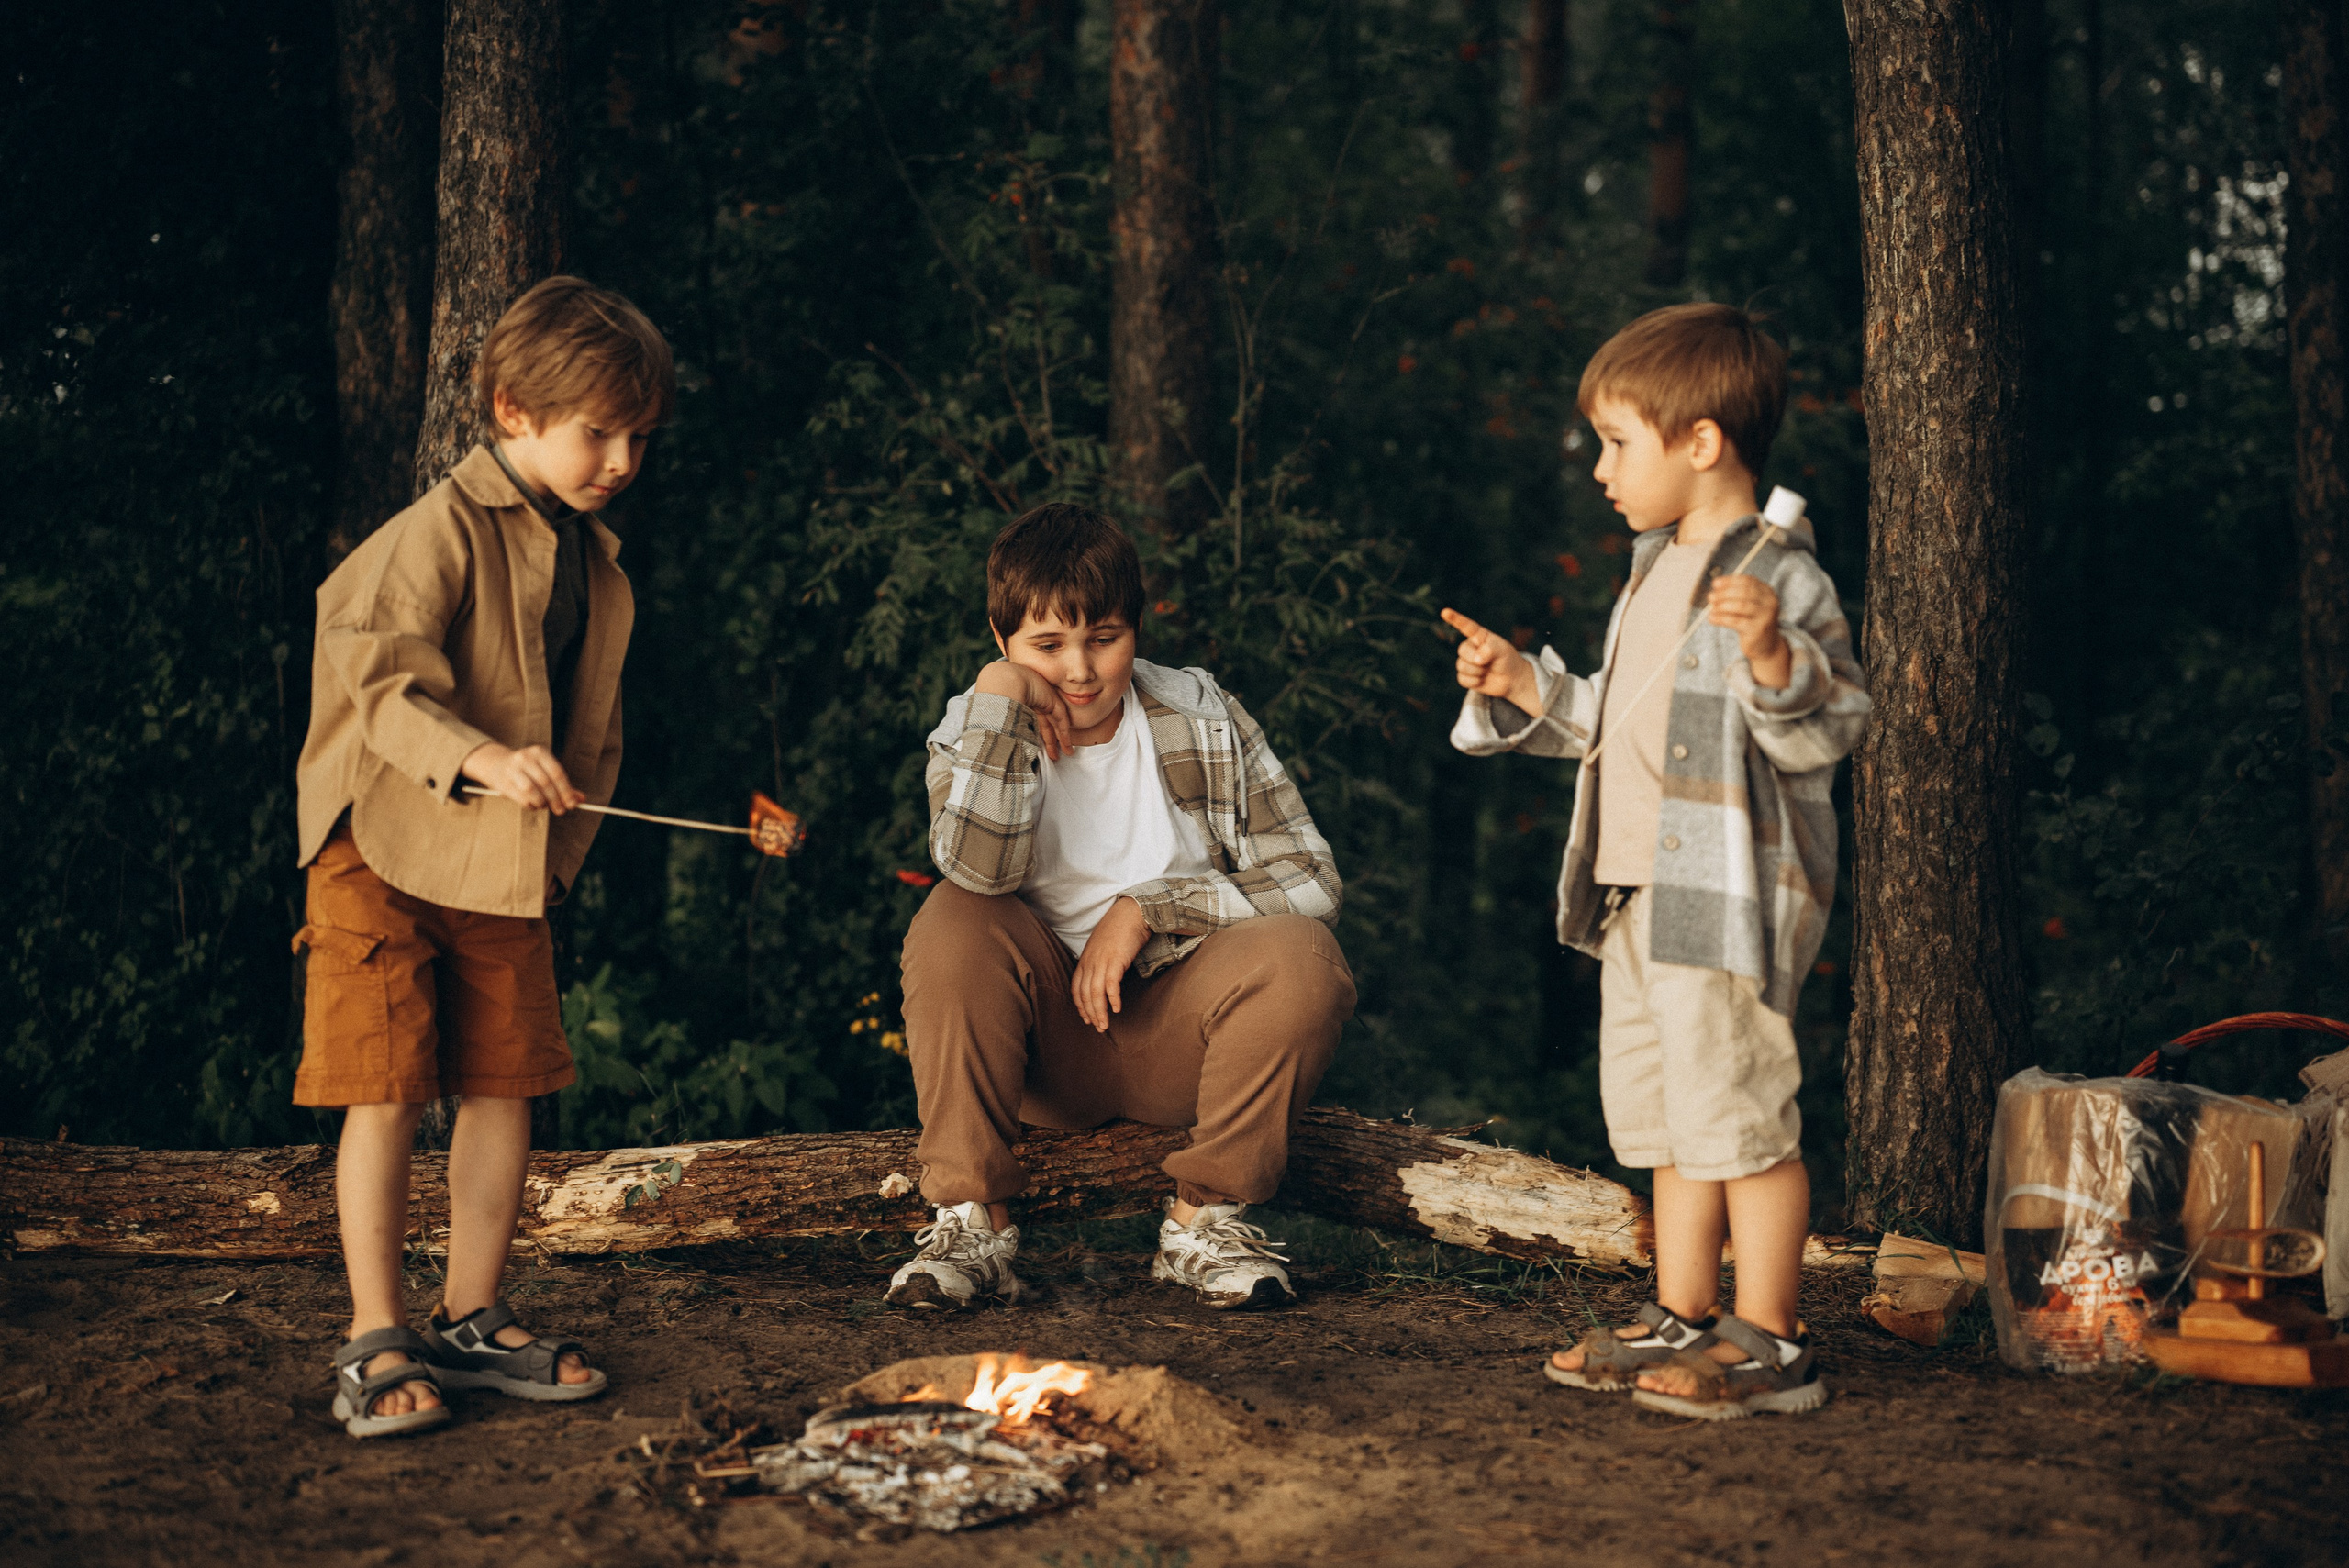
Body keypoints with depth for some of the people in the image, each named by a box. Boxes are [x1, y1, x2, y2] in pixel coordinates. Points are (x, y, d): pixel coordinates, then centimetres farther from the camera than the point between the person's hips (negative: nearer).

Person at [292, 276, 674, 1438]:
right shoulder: (440, 533, -13)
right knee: (386, 1095, -5)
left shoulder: (598, 568, 10)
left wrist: (558, 854, 10)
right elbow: (379, 677, -25)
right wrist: (478, 759, -38)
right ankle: (374, 1340, 4)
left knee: (506, 1088, 8)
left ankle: (472, 1319, 20)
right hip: (386, 859, -7)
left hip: (509, 874, 7)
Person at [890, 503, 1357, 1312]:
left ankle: (1205, 1218, -15)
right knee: (955, 926, -28)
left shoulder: (1205, 720, 0)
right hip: (1046, 1039, 0)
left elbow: (1309, 882, -6)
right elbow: (982, 869, -23)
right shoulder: (973, 733, -1)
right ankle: (971, 1219, -24)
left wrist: (1150, 908, -16)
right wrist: (1000, 698, -22)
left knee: (1300, 957, -28)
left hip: (1177, 1028, 0)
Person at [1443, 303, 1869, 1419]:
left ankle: (1770, 1343, 4)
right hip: (1639, 888, 10)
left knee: (1736, 1114, -5)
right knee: (1663, 1117, 15)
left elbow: (1825, 730, -22)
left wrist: (1770, 653, -37)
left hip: (1729, 894, -10)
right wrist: (1527, 688, 18)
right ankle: (1682, 1319, 25)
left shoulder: (1776, 578, -13)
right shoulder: (1656, 571, 17)